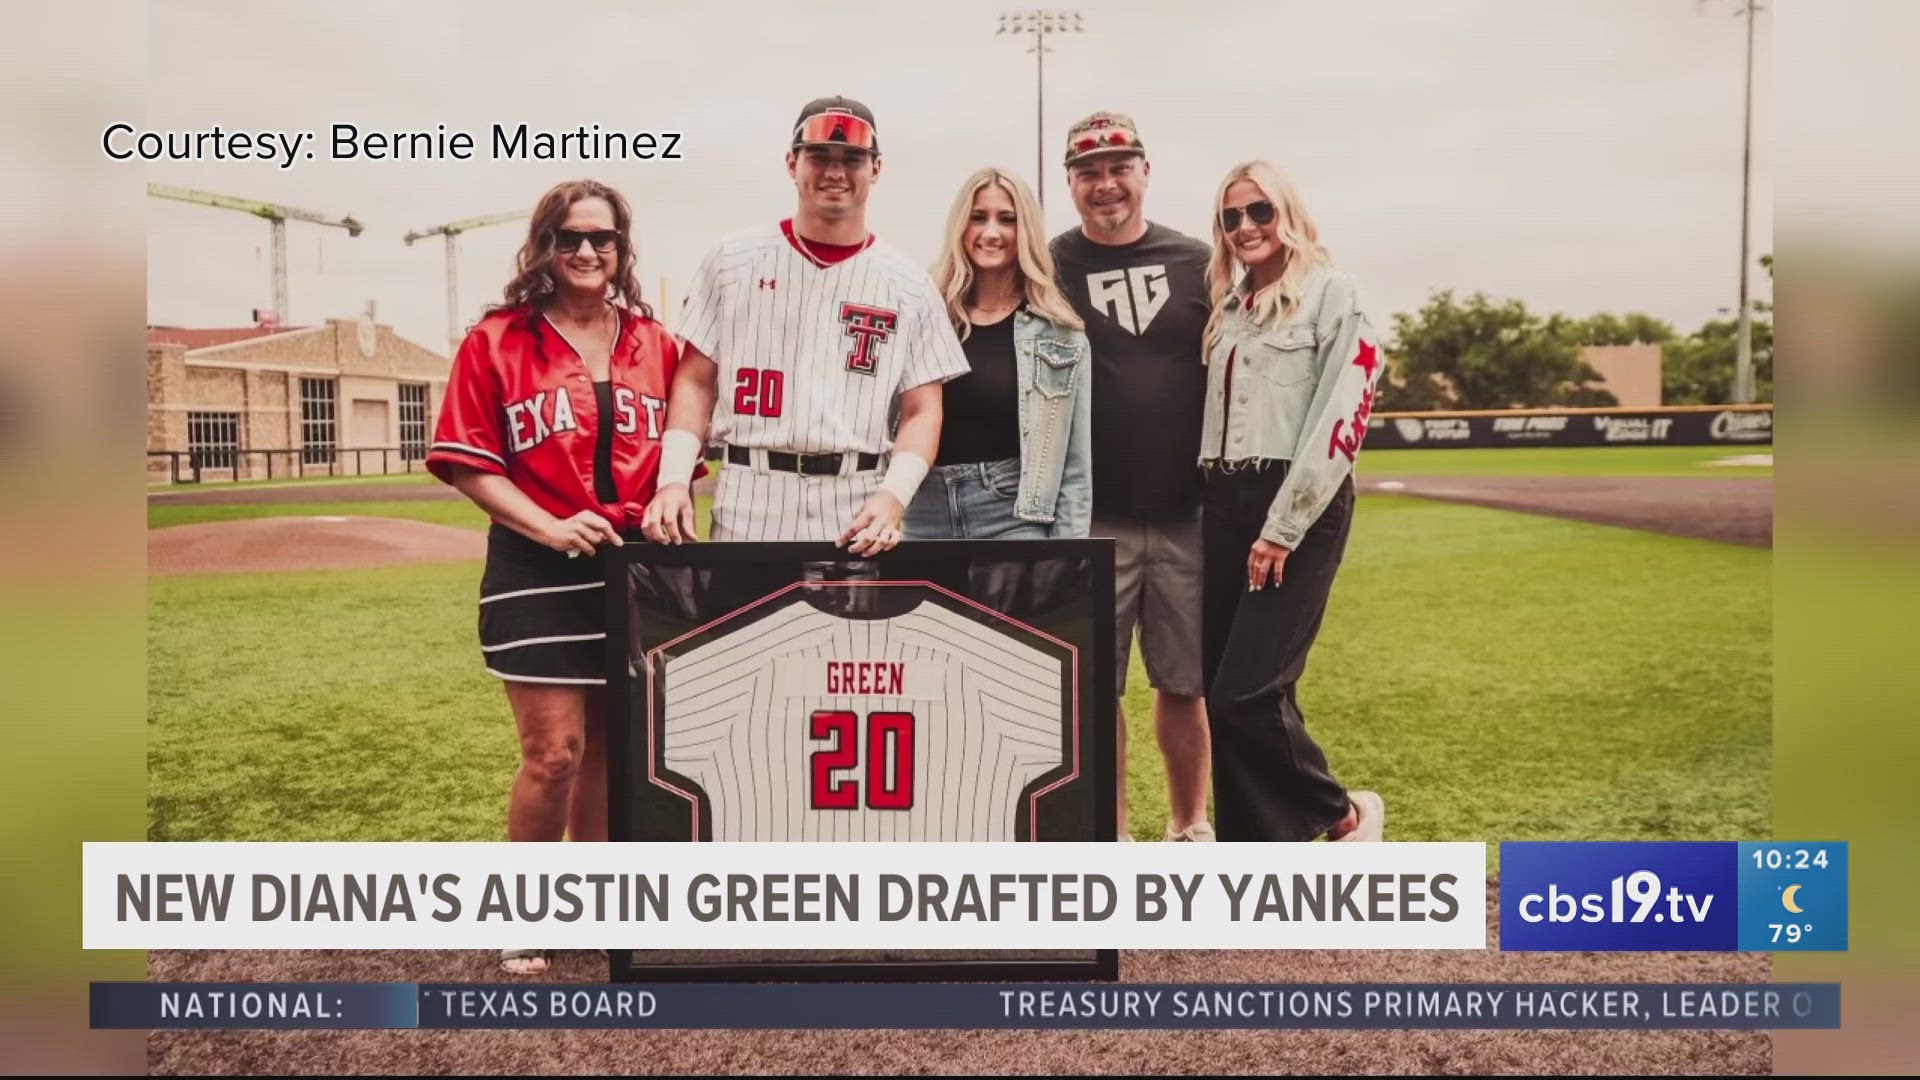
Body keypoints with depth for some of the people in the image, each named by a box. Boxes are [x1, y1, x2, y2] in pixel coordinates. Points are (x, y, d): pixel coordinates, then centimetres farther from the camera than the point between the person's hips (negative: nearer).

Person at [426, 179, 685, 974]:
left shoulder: (654, 343, 8)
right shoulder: (497, 341, -1)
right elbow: (465, 462, -4)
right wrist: (550, 527, -16)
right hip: (537, 572, -3)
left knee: (612, 747, 11)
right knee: (554, 751, -5)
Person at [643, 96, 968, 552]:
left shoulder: (908, 285, 7)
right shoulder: (733, 261, 7)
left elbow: (922, 411, 5)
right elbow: (696, 380, 8)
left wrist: (893, 495, -12)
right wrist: (674, 479, -6)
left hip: (857, 516, 0)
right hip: (748, 507, 0)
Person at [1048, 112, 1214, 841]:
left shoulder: (1196, 263, 7)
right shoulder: (1050, 269, 1)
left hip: (1187, 516, 2)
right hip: (1092, 520, -1)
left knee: (1184, 681, 10)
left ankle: (1190, 829, 27)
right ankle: (1112, 836, 20)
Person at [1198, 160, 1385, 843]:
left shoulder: (1332, 294, -2)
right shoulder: (1227, 307, 19)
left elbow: (1340, 415, -11)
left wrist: (1283, 529, -15)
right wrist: (1214, 503, 8)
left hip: (1300, 506, -7)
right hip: (1225, 504, 7)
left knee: (1247, 694, -13)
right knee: (1223, 694, 5)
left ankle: (1342, 815, 11)